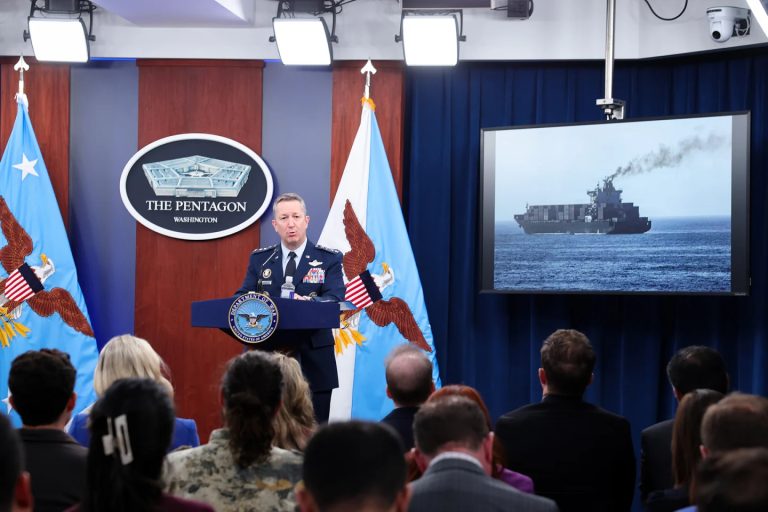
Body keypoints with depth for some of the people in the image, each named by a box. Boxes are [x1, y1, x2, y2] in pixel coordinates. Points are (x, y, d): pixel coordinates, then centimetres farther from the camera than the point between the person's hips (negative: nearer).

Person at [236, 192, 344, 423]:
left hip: (313, 362, -2)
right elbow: (242, 297, 4)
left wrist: (308, 302, -33)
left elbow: (335, 299, -11)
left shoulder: (328, 259, 3)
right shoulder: (259, 259, 11)